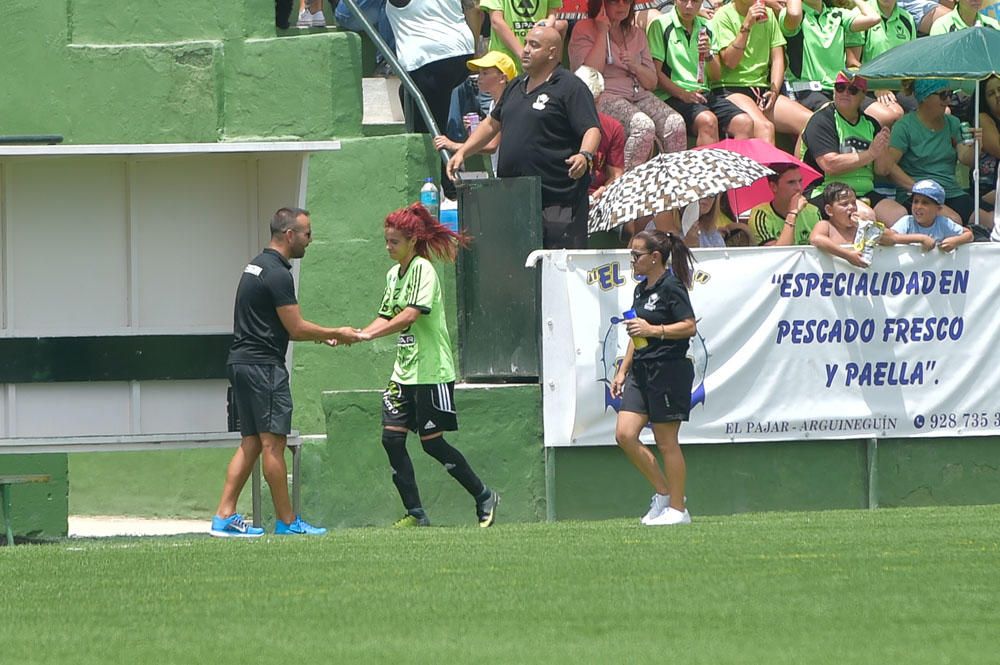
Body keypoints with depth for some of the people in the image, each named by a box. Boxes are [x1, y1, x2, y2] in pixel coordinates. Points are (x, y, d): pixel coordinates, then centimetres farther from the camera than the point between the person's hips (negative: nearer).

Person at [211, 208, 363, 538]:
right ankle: (286, 521, -1)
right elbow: (296, 328, -13)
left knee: (251, 443, 10)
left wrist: (323, 336, 23)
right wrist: (337, 335, 0)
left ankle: (224, 516, 4)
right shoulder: (277, 273, -14)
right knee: (273, 442, -5)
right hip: (263, 365, -10)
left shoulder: (257, 266, 17)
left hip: (242, 362, 10)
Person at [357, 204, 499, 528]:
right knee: (391, 437, -2)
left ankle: (484, 498, 12)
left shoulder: (423, 270, -13)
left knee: (431, 441, -4)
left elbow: (410, 315, -24)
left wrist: (369, 334, -27)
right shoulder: (394, 274, 13)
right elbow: (386, 318, 16)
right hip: (404, 371, 8)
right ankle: (415, 513, 3)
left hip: (431, 370, -8)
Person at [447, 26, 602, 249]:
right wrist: (462, 152, 21)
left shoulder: (571, 88, -5)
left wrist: (584, 156, -31)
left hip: (557, 198, -8)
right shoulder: (516, 86, 20)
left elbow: (592, 130, -12)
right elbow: (492, 123, 30)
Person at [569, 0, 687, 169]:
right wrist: (602, 32, -7)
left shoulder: (637, 34, 20)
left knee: (675, 123, -23)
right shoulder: (584, 30, 4)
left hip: (639, 95, 6)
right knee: (643, 125, -34)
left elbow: (652, 83, 20)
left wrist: (635, 67, -2)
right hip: (604, 97, -6)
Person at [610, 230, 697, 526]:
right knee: (625, 434, -1)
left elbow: (689, 326, -18)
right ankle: (664, 493, 13)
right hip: (641, 370, 9)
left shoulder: (671, 287, -10)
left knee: (666, 441, -3)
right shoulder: (641, 290, 16)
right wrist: (622, 371, 21)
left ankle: (677, 508, 6)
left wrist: (653, 330, -25)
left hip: (669, 370, -9)